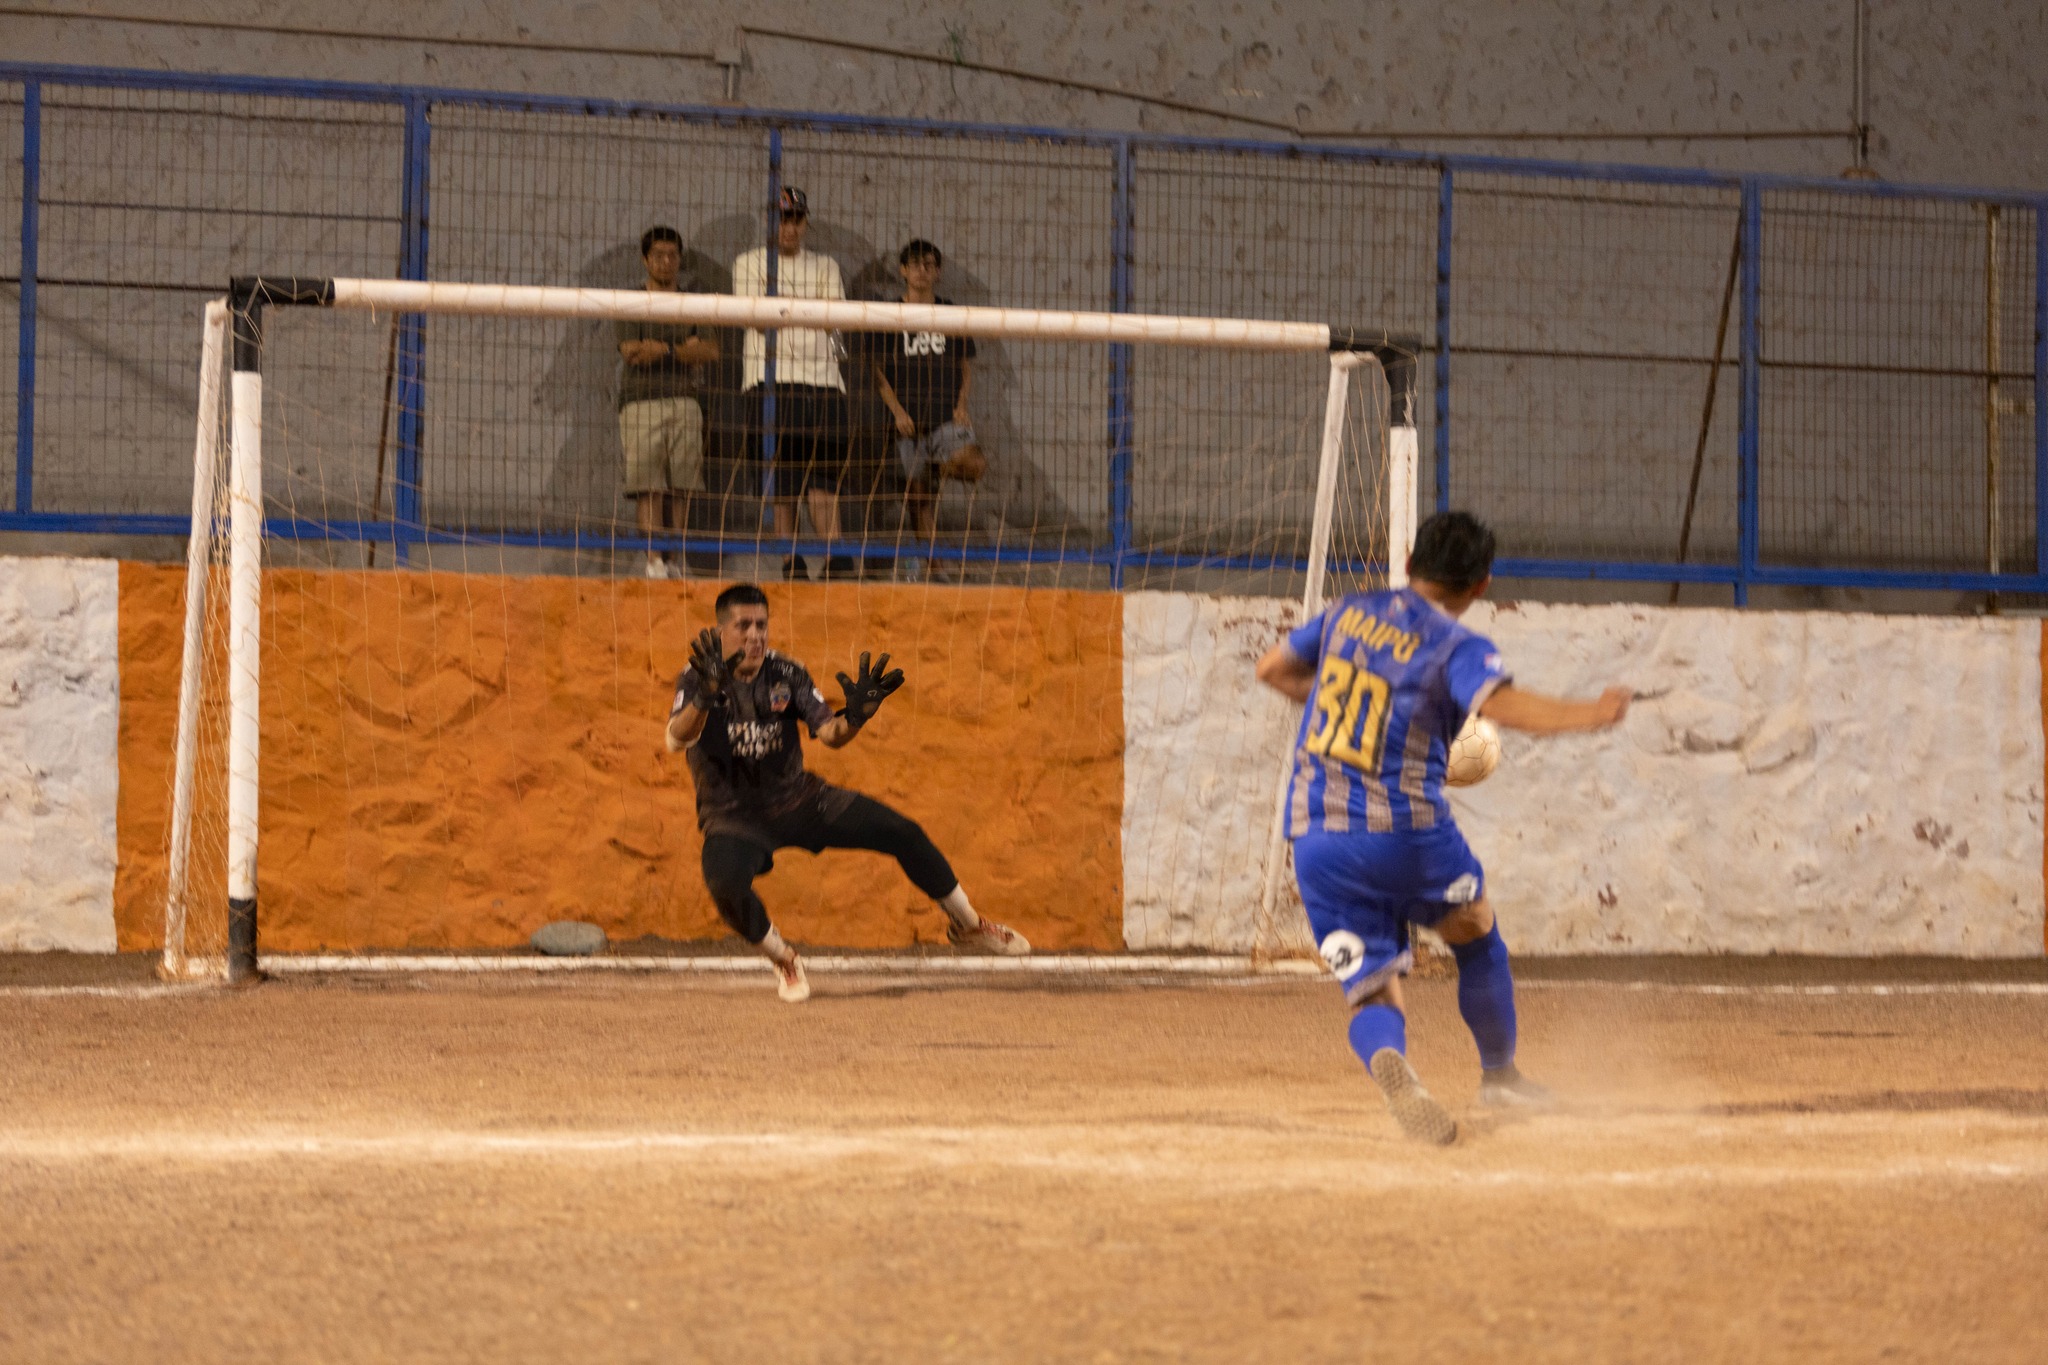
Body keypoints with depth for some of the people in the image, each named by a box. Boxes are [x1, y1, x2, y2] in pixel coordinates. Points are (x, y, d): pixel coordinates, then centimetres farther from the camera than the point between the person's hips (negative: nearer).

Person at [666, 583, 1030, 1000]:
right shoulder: (698, 679, -16)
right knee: (726, 885, -35)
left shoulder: (786, 674, -6)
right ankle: (783, 961, -5)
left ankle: (967, 923, 21)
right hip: (733, 816, -3)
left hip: (797, 799, 4)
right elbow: (677, 741, -34)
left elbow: (830, 735, -13)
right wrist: (705, 695, -55)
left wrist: (854, 716, -37)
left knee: (903, 833, -4)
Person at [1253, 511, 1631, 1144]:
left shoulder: (1348, 612, 10)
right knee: (1476, 934, 26)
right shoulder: (1458, 647, -6)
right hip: (1406, 831, -4)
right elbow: (1502, 704, -26)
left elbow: (1272, 668, 23)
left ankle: (1387, 1061, -31)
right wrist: (1587, 716, -26)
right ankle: (1499, 1074, 40)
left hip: (1315, 842, 4)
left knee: (1373, 994, 4)